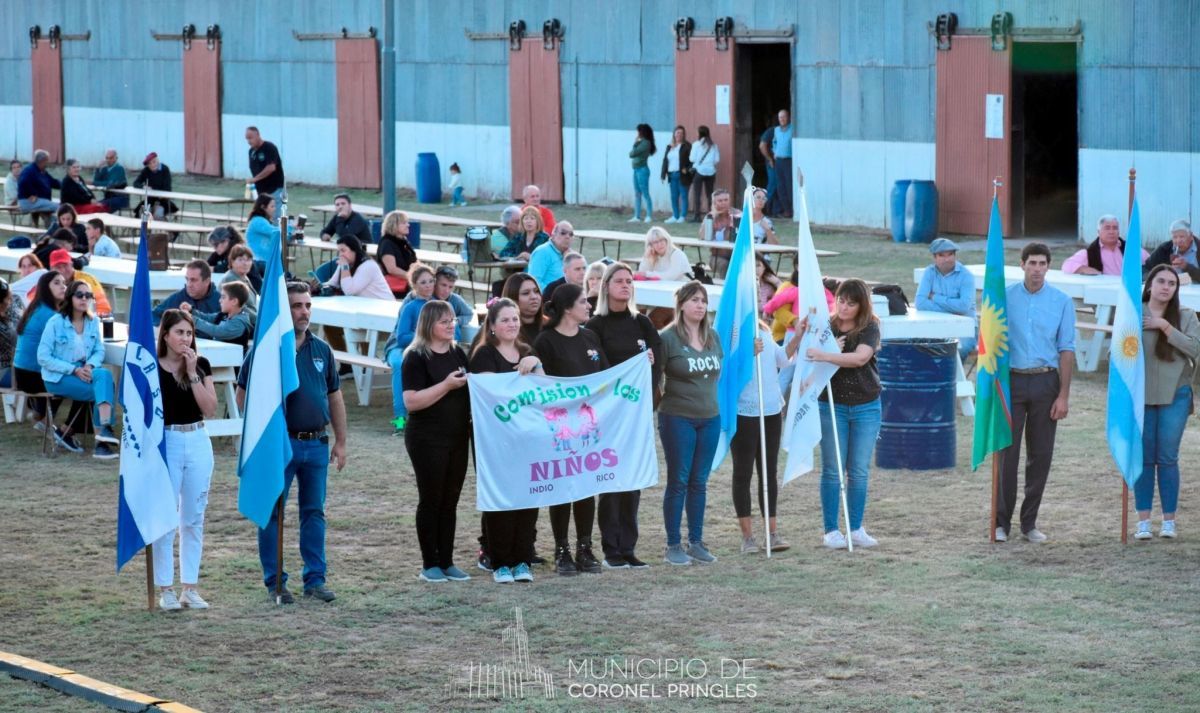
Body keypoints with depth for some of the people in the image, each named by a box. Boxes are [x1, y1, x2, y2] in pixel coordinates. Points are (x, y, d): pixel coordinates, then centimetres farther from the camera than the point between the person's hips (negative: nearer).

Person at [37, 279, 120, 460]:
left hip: (84, 371, 5)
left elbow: (99, 350, 7)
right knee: (103, 390, -25)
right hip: (58, 377, -5)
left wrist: (90, 366, -17)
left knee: (105, 375, -28)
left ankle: (104, 429, -34)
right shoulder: (56, 322, -9)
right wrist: (74, 370, -19)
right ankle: (103, 434, -23)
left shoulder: (93, 322, 5)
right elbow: (43, 358, -11)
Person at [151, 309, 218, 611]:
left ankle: (190, 587, 15)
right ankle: (165, 589, 4)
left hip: (198, 443, 4)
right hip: (165, 443, -4)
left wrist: (192, 373, -11)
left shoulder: (201, 365, 4)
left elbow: (210, 409, -5)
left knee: (194, 519, 8)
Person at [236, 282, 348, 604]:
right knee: (272, 513, 1)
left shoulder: (321, 350, 9)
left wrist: (340, 442, 12)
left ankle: (315, 578, 15)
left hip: (317, 443, 4)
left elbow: (335, 398, 15)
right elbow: (243, 396, -2)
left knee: (314, 513, 8)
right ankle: (275, 581, 8)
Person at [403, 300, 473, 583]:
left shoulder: (458, 354, 12)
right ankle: (429, 564, 6)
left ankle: (447, 562, 13)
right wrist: (447, 385, -21)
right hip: (427, 439, -6)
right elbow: (411, 401, -18)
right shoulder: (417, 358, -9)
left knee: (450, 501, 8)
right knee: (431, 499, -1)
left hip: (457, 438, 6)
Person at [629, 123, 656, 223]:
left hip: (642, 170, -10)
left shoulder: (645, 143, -13)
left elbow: (632, 153, -15)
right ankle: (637, 216, 12)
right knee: (637, 194, 10)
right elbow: (632, 154, 12)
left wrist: (635, 144, 3)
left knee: (645, 194, -7)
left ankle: (649, 216, -6)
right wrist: (636, 144, 0)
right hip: (637, 170, 10)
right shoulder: (641, 142, 14)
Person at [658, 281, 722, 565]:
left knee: (699, 482, 9)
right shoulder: (668, 337, -10)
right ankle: (673, 546, 6)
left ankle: (696, 542, 16)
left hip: (710, 418, 5)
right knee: (678, 481, 0)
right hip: (677, 418, -5)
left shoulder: (712, 336, 9)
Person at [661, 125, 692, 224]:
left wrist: (687, 169, -20)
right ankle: (675, 216, 14)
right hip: (672, 174, 6)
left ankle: (683, 216, 1)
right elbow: (665, 160, 14)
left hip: (682, 175, -6)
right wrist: (664, 174, 7)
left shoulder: (687, 146, -2)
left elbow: (691, 159, -9)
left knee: (683, 196, -2)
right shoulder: (669, 147, 15)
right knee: (674, 197, 8)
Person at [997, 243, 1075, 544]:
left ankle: (1029, 522, 14)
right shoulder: (1004, 297, 2)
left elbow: (1066, 349, 2)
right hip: (1012, 380, -1)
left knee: (1041, 455, 5)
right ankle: (1002, 522, 4)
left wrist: (1063, 395, -4)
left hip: (1045, 382, 1)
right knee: (1007, 453, -3)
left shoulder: (1061, 302, 3)